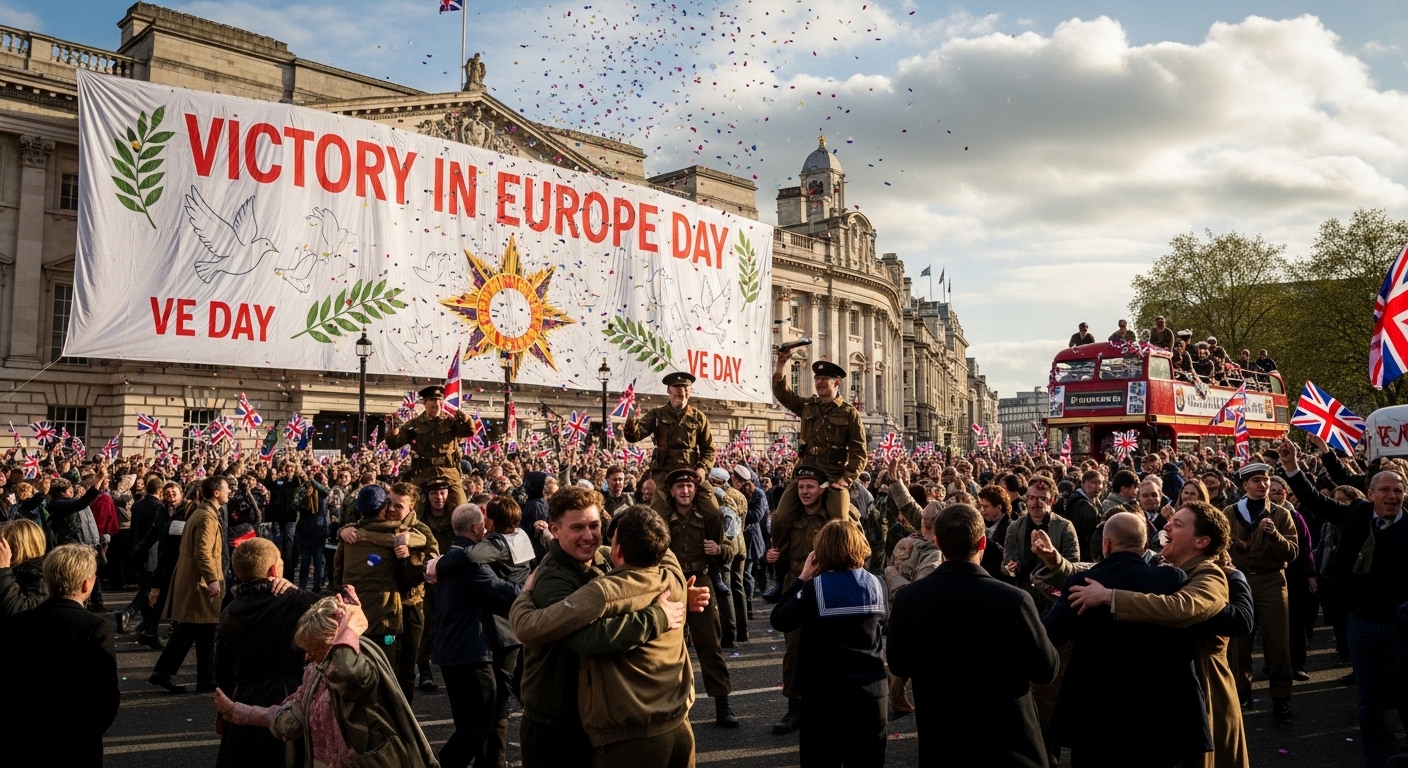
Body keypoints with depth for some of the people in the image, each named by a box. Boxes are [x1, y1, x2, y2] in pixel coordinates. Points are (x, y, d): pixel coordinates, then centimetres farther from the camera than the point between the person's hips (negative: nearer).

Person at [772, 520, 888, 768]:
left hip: (824, 692, -4)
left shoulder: (814, 589, -15)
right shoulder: (876, 585, -1)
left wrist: (802, 578, -1)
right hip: (871, 689, 4)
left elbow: (779, 621, -5)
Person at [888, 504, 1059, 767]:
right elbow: (1047, 669, -9)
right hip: (1007, 741, -2)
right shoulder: (1012, 599, -21)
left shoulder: (907, 598, -12)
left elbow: (897, 664, 2)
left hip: (939, 741, 2)